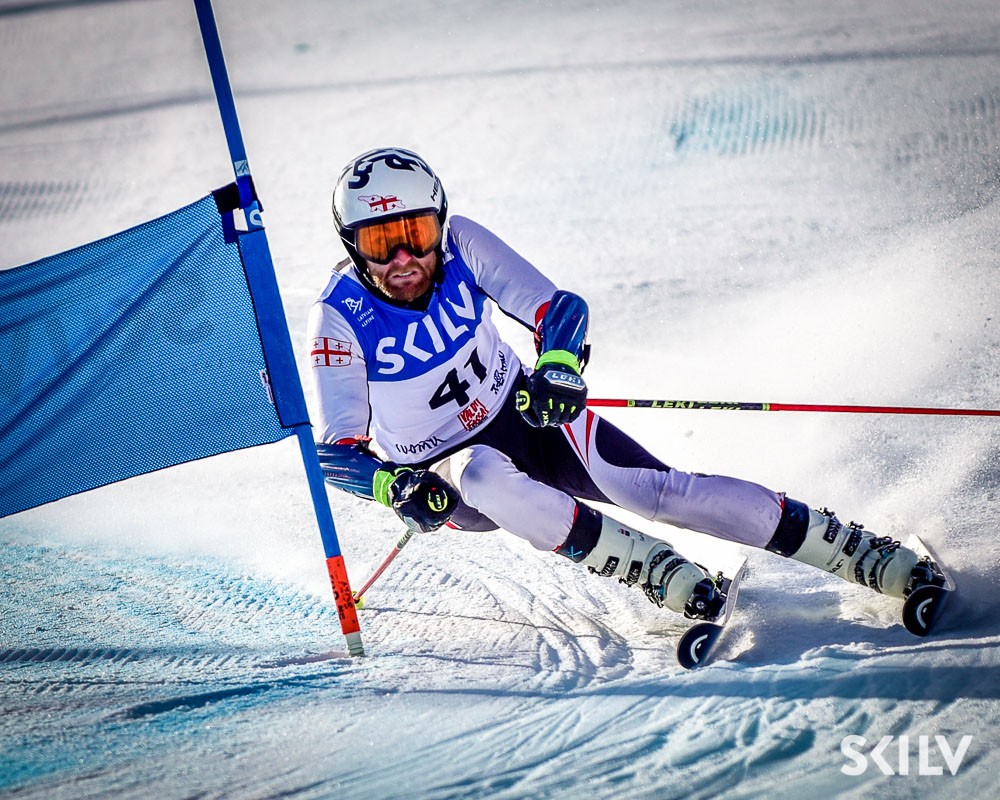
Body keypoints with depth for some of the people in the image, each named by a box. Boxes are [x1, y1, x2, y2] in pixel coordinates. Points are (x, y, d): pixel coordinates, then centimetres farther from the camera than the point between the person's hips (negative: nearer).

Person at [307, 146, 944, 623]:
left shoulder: (459, 244, -15)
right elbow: (336, 452, -16)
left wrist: (559, 365, -36)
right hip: (446, 470, -1)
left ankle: (874, 557, -19)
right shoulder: (339, 320, -19)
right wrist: (396, 485, -36)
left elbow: (561, 307, -14)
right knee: (484, 476, -39)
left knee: (654, 488, -21)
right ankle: (666, 578, -33)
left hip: (527, 413, 1)